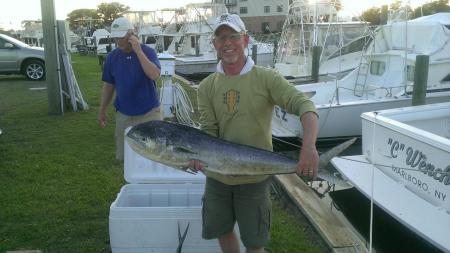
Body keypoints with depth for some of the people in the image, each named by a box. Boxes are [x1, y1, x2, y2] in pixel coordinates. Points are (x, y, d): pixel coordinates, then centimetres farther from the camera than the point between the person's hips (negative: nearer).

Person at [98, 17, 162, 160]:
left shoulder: (147, 52, -9)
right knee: (123, 156, 11)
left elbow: (155, 75, -25)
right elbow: (108, 85, 10)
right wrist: (102, 110, 9)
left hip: (150, 112, -3)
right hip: (124, 115, 4)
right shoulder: (112, 57, 2)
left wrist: (138, 51, -26)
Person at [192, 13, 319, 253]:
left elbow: (305, 105, -21)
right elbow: (209, 130, -5)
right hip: (217, 176, 3)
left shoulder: (266, 78, -11)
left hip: (254, 178, -3)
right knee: (222, 231, 21)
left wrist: (309, 147, -38)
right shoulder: (207, 87, -1)